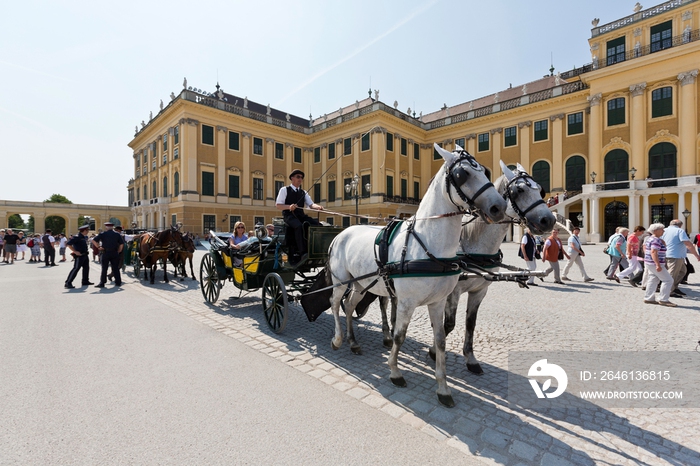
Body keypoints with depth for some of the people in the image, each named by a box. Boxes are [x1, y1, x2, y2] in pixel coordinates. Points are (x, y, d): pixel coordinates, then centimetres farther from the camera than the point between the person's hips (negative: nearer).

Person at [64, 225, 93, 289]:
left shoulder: (85, 237, 12)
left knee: (86, 268, 17)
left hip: (85, 255, 9)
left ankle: (85, 281, 28)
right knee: (76, 269, -11)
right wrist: (75, 251, -24)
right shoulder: (76, 237, -15)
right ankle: (68, 283, -8)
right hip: (79, 255, -9)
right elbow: (68, 244, -23)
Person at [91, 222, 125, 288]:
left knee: (104, 269, 2)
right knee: (116, 268, 8)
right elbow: (121, 244, 3)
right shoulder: (117, 234, 6)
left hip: (105, 253, -2)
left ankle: (102, 283, 1)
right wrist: (118, 251, 10)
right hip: (115, 253, 2)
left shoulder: (103, 234, 1)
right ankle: (118, 282, 13)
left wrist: (98, 247, 1)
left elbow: (93, 240, -6)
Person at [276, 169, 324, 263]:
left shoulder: (303, 192, 20)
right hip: (289, 215, -5)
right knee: (299, 226, -38)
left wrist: (318, 207, -18)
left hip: (301, 215, 5)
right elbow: (278, 206, -1)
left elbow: (311, 204, 7)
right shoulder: (284, 190, 6)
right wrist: (289, 207, -21)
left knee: (318, 224, -22)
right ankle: (302, 252, -35)